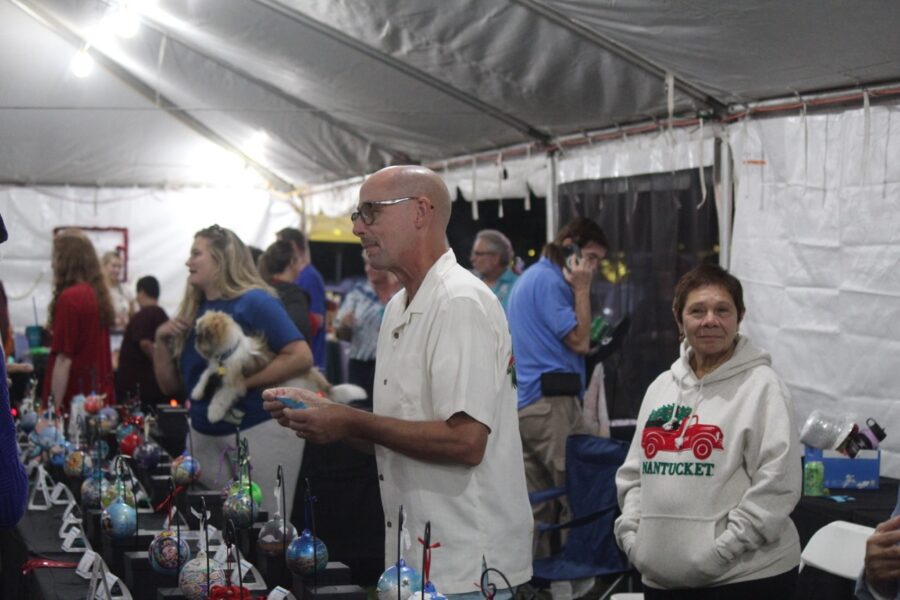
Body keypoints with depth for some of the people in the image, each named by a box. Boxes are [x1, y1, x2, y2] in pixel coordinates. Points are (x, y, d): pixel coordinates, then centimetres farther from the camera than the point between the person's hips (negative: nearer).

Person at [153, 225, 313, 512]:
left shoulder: (254, 302, -7)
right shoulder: (192, 312, 12)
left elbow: (301, 357, -16)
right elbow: (171, 386, 16)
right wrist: (162, 340, 0)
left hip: (260, 432, -7)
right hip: (204, 437, 7)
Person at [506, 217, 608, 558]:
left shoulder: (529, 277, 23)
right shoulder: (549, 281, -10)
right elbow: (579, 341, -11)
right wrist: (582, 290, -7)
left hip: (523, 405, 10)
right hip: (551, 402, -10)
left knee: (536, 507, 9)